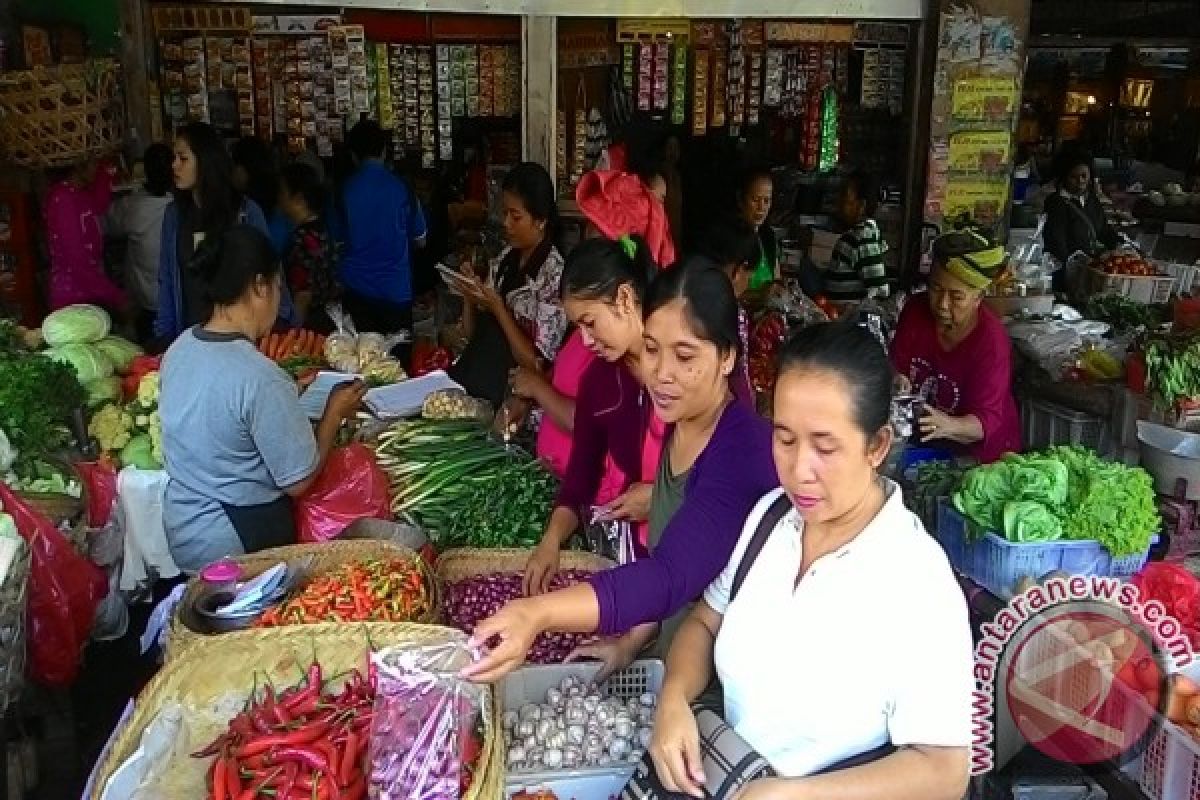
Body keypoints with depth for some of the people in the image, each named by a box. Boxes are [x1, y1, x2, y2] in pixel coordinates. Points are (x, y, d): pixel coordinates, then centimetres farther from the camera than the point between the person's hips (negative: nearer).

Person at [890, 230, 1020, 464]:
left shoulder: (991, 341, -19)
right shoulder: (916, 310, -4)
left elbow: (986, 422, -22)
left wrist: (947, 426, -42)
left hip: (979, 454, -4)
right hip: (923, 444, 4)